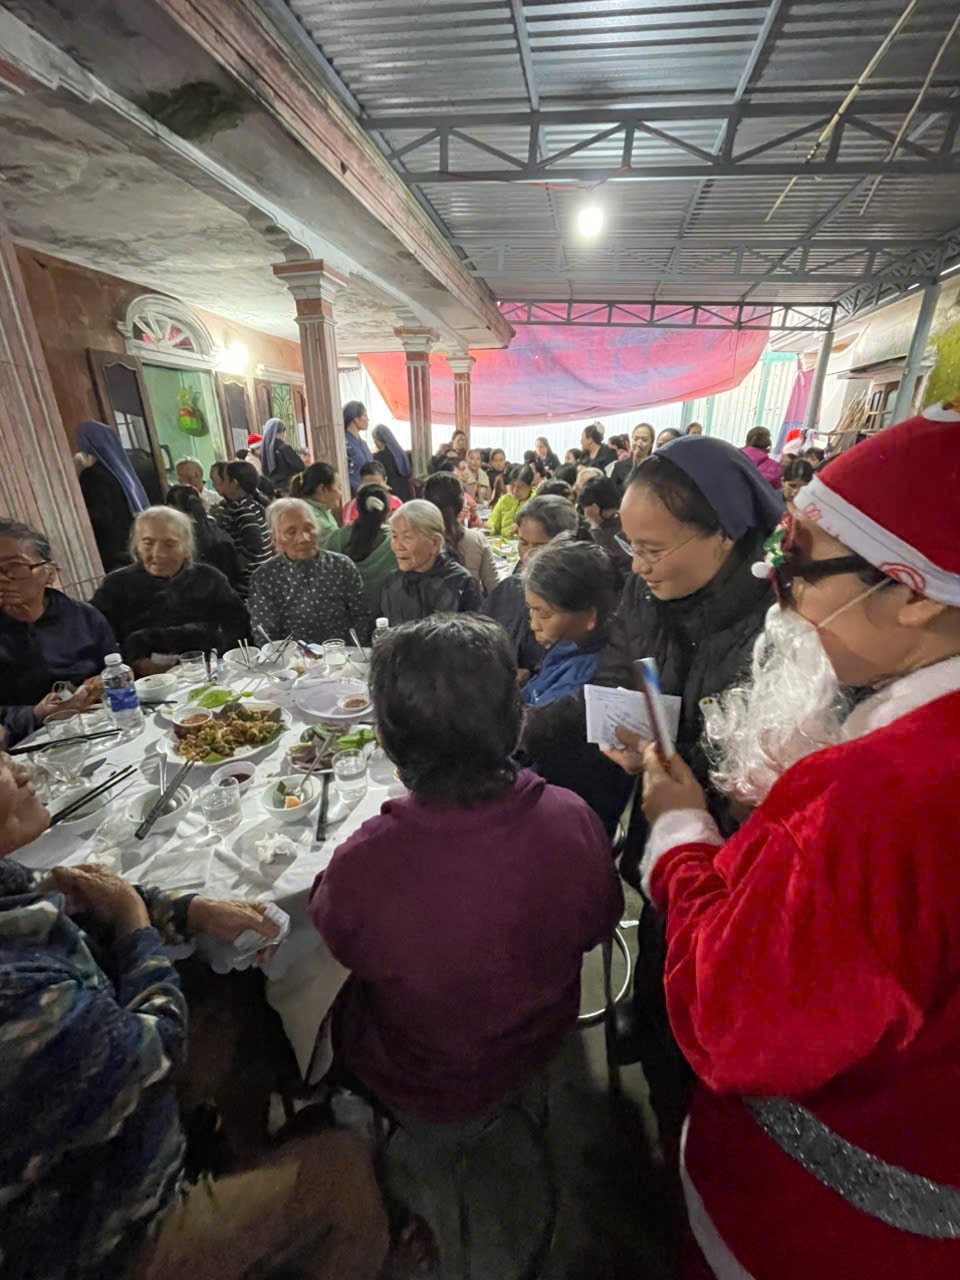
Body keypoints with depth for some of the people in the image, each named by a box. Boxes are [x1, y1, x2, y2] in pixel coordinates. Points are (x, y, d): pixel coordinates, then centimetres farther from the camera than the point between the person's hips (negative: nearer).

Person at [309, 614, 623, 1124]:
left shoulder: (363, 865, -41)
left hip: (426, 1090, -2)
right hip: (543, 1047, 3)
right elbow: (599, 926, -9)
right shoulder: (573, 820, -33)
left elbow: (332, 943, -15)